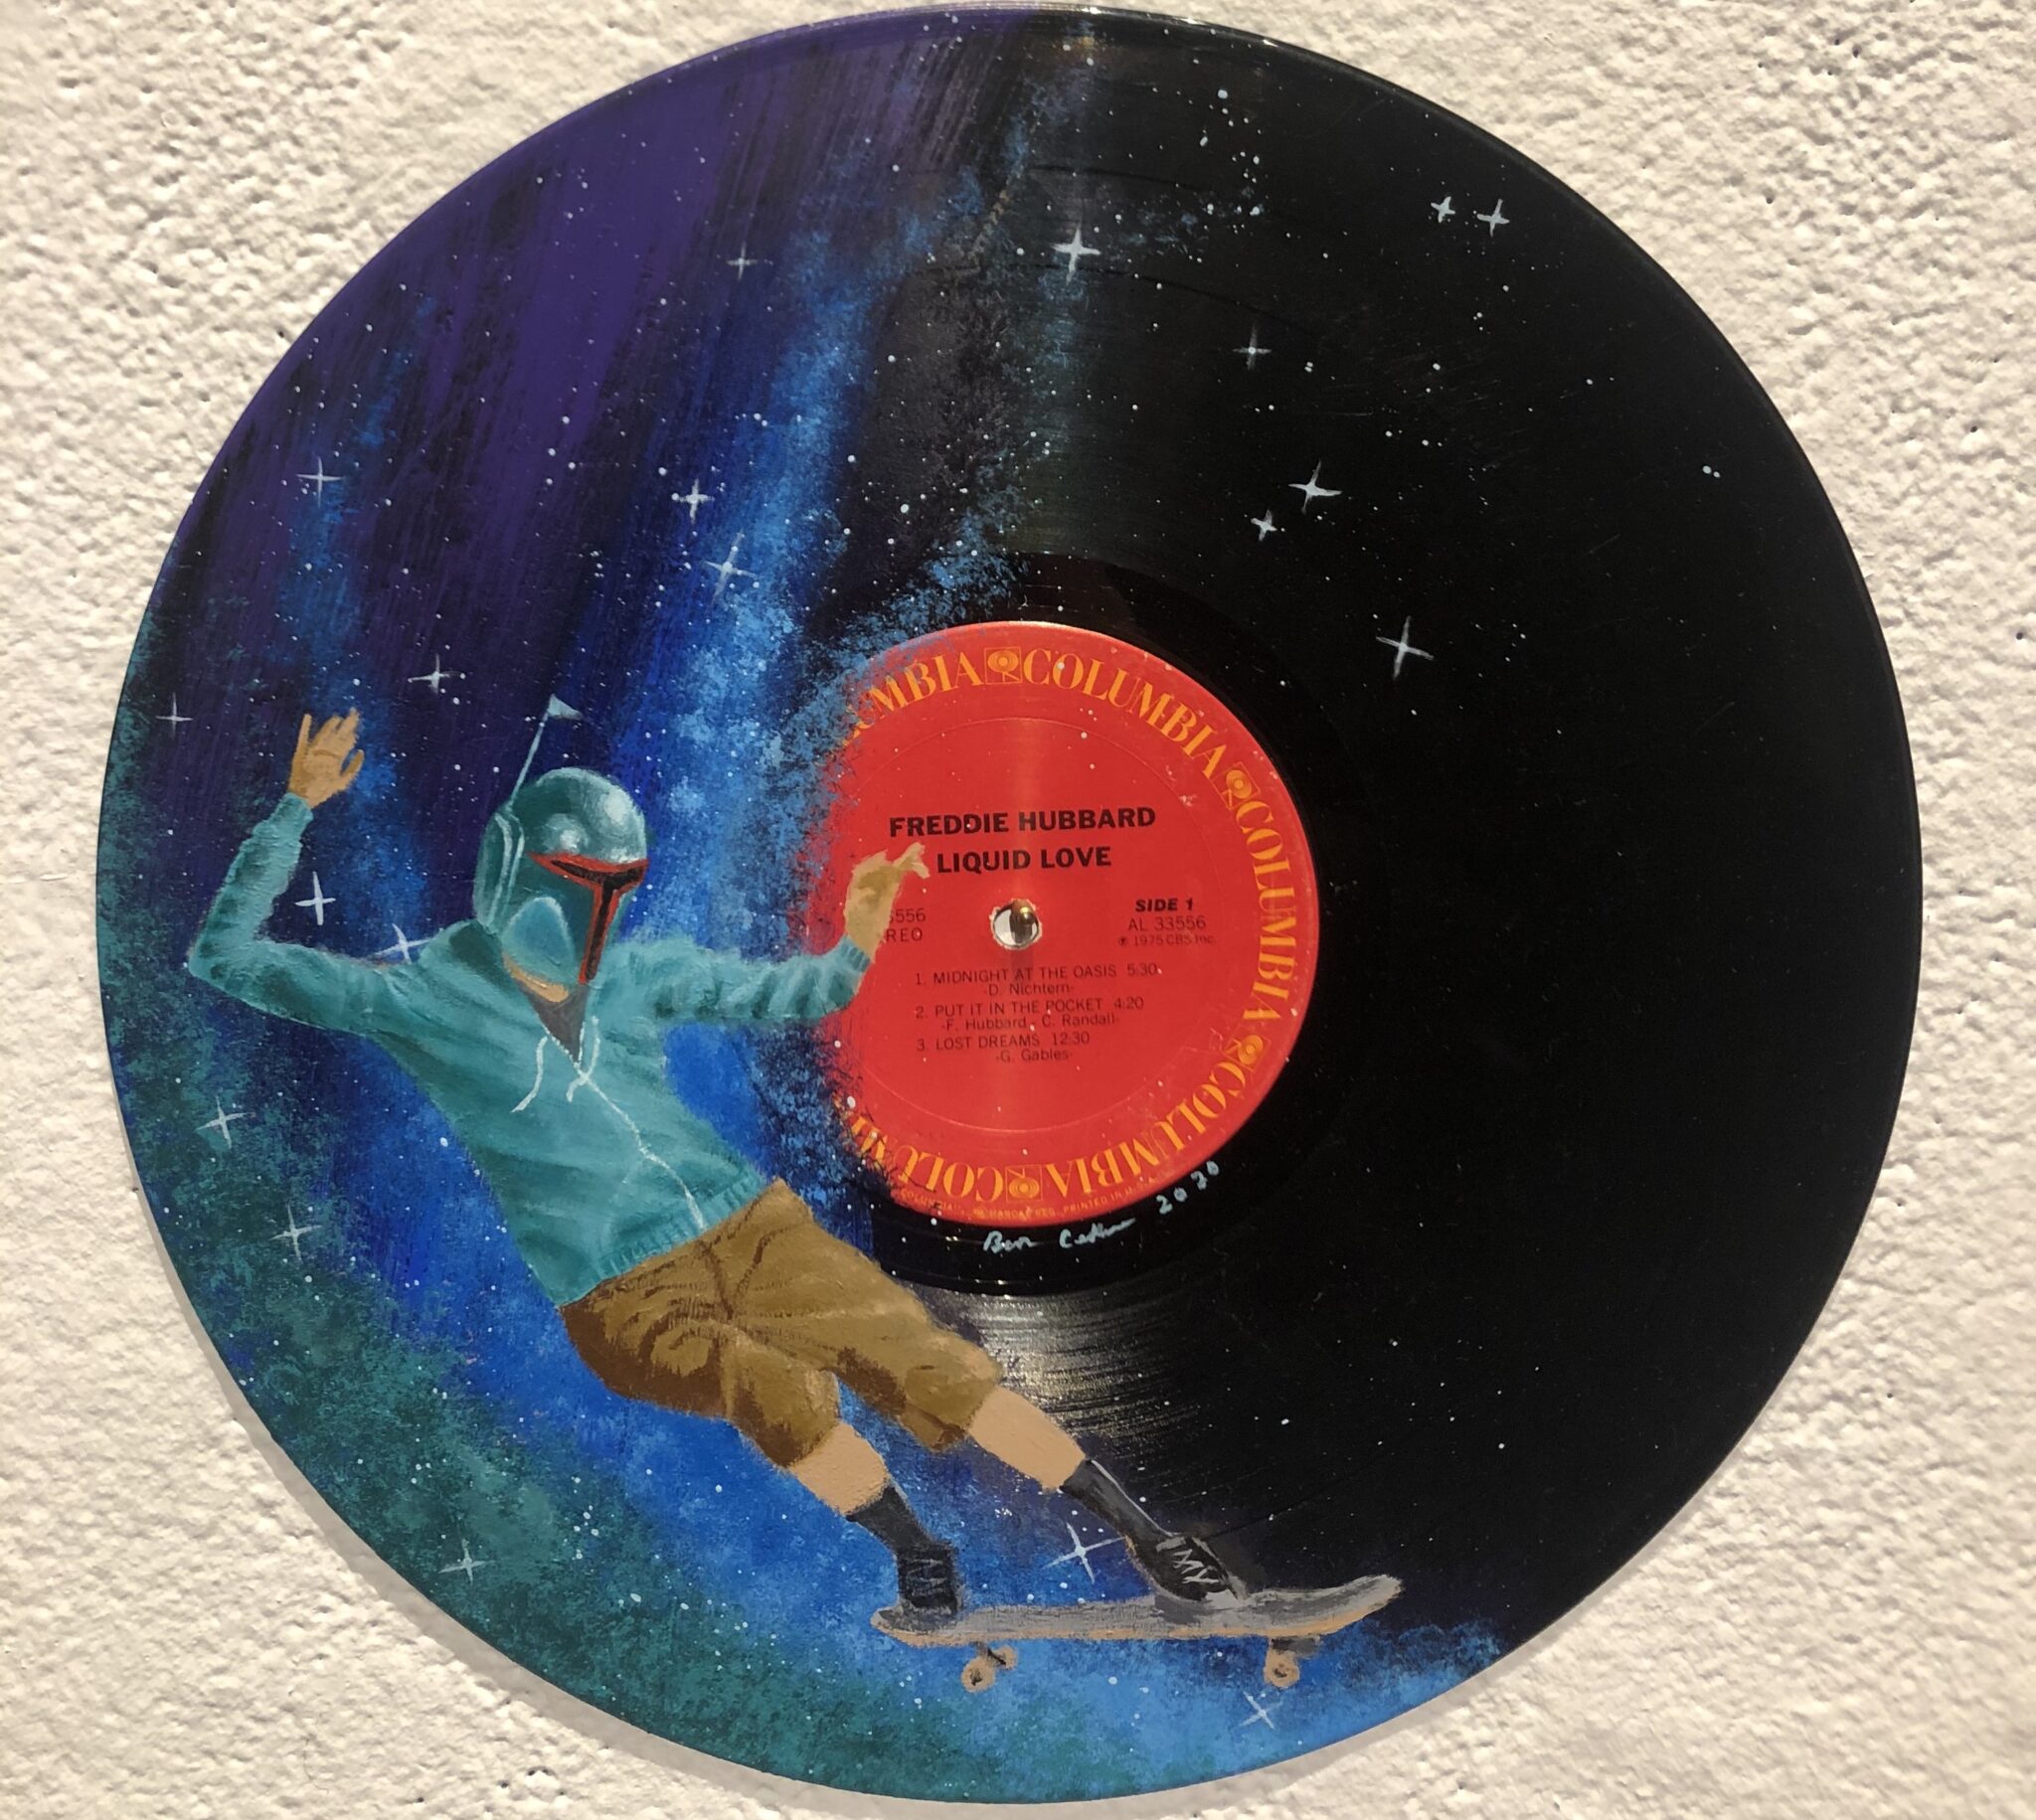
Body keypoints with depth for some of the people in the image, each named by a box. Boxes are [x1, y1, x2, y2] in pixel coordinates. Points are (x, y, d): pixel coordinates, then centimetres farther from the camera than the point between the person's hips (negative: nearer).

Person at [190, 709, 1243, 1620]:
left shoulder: (640, 973, 8)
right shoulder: (423, 997, -2)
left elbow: (792, 997, 17)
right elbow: (225, 956, -2)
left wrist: (856, 942, -4)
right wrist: (298, 807, -8)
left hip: (753, 1227, 3)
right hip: (627, 1302, -3)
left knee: (921, 1361, -14)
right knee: (778, 1391, -31)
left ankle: (1136, 1530, -7)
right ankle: (912, 1549, -9)